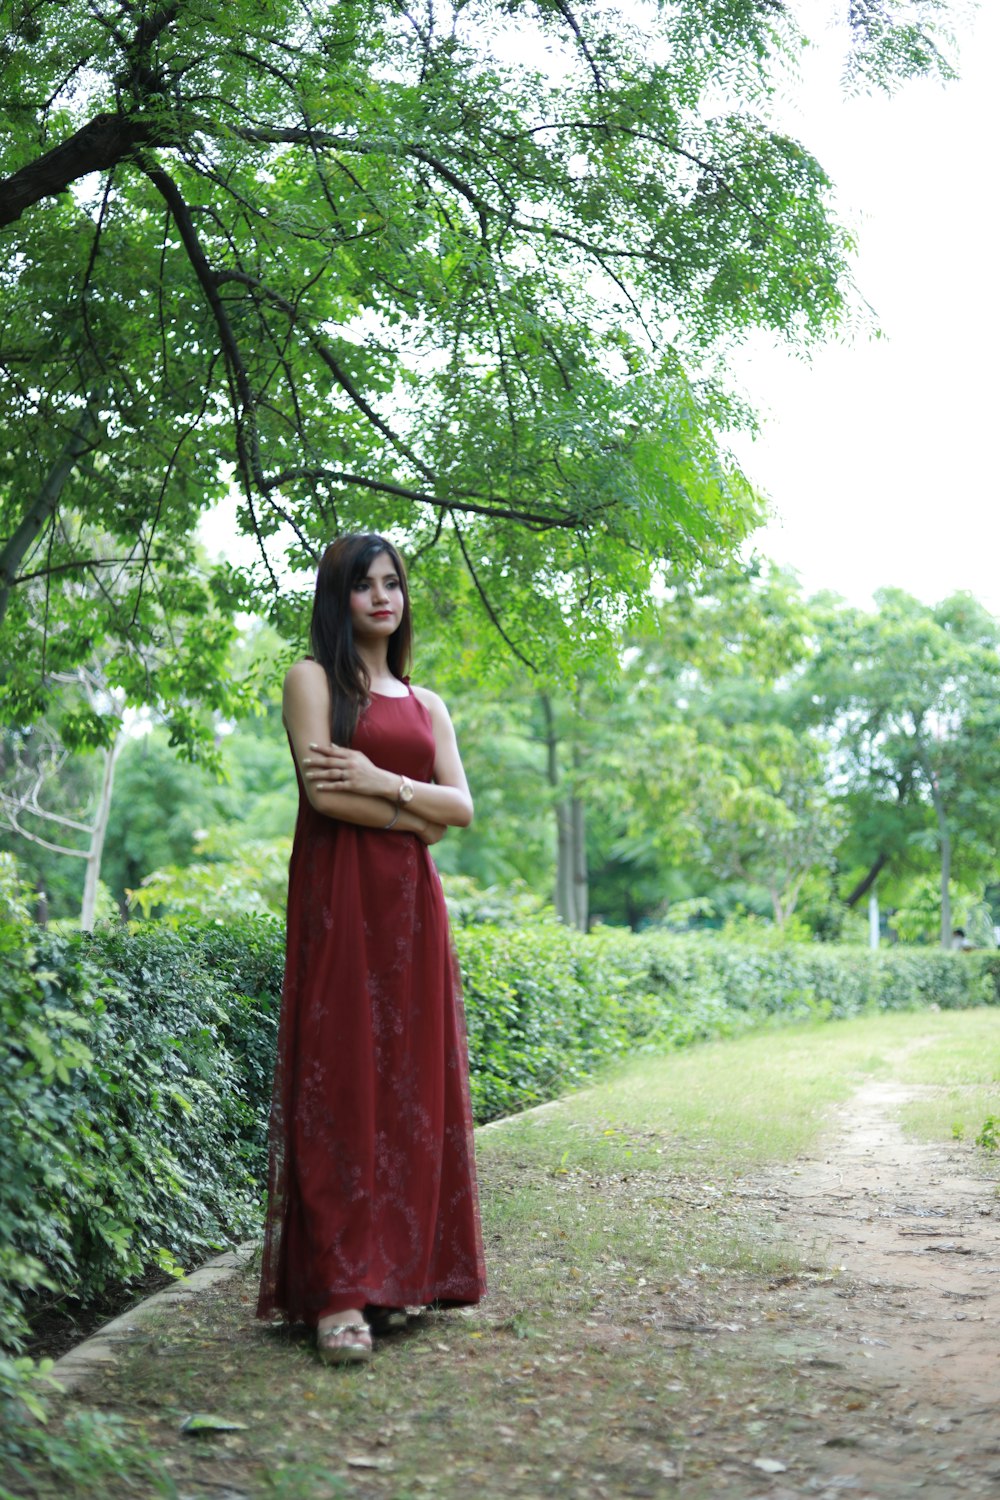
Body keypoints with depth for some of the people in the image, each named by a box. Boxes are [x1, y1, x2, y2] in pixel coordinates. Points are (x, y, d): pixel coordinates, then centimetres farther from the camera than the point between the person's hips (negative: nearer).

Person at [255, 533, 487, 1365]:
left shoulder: (426, 703, 20)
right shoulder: (313, 678, 4)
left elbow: (461, 807, 8)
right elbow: (323, 793, -9)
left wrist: (382, 782, -8)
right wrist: (416, 814, 0)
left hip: (411, 901, 6)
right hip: (339, 897, -5)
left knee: (411, 1083, 2)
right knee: (341, 1083, -9)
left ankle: (395, 1272, 9)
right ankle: (336, 1293, -10)